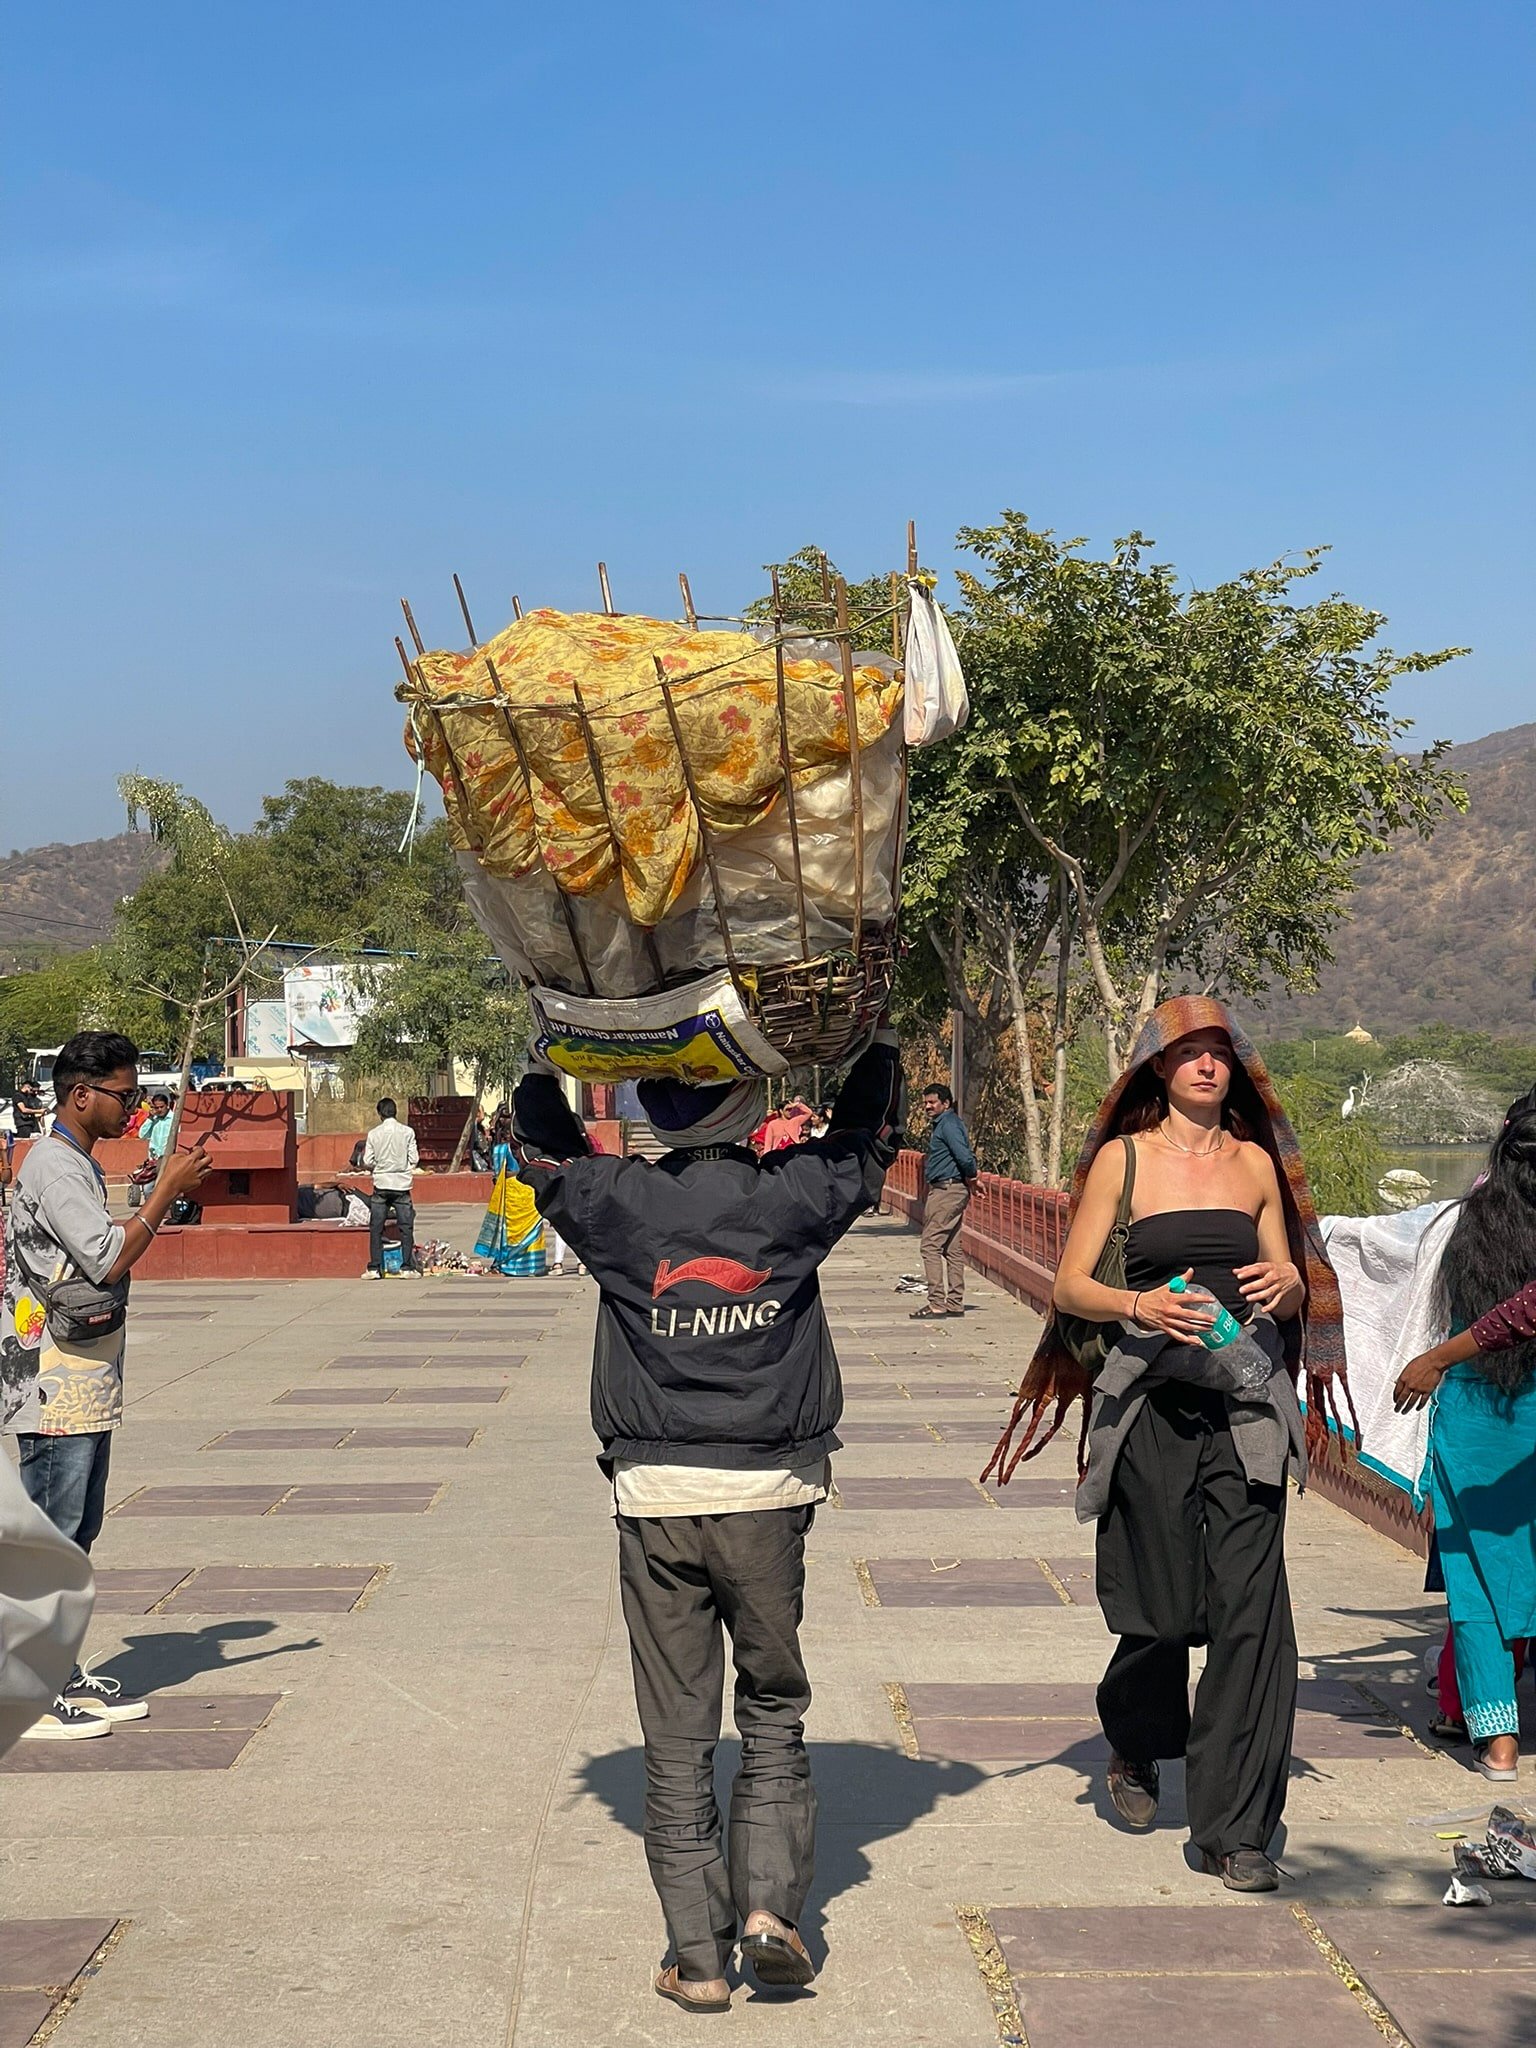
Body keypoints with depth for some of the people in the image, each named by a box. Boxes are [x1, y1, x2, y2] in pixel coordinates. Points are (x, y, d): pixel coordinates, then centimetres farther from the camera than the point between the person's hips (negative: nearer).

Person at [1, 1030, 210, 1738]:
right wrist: (167, 1191, -16)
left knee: (76, 1533, 13)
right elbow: (108, 1258, -21)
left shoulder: (79, 1165, 17)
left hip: (86, 1382, 10)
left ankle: (64, 1676, 21)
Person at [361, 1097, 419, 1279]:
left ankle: (374, 1268, 5)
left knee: (376, 1228, 6)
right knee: (406, 1227, 4)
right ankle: (407, 1268, 1)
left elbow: (367, 1163, -2)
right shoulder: (407, 1132, -4)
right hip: (402, 1184, 0)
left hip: (381, 1184, 0)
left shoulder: (374, 1134, -3)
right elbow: (414, 1160, -3)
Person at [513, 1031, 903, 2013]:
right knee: (775, 1710, 16)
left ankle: (700, 1956, 9)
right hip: (769, 1491, 0)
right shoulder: (795, 1195, -4)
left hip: (656, 1496, 0)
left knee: (677, 1734, 6)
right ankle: (769, 1904, 3)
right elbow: (868, 1131, 16)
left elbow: (541, 1139, 16)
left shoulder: (617, 1201, -4)